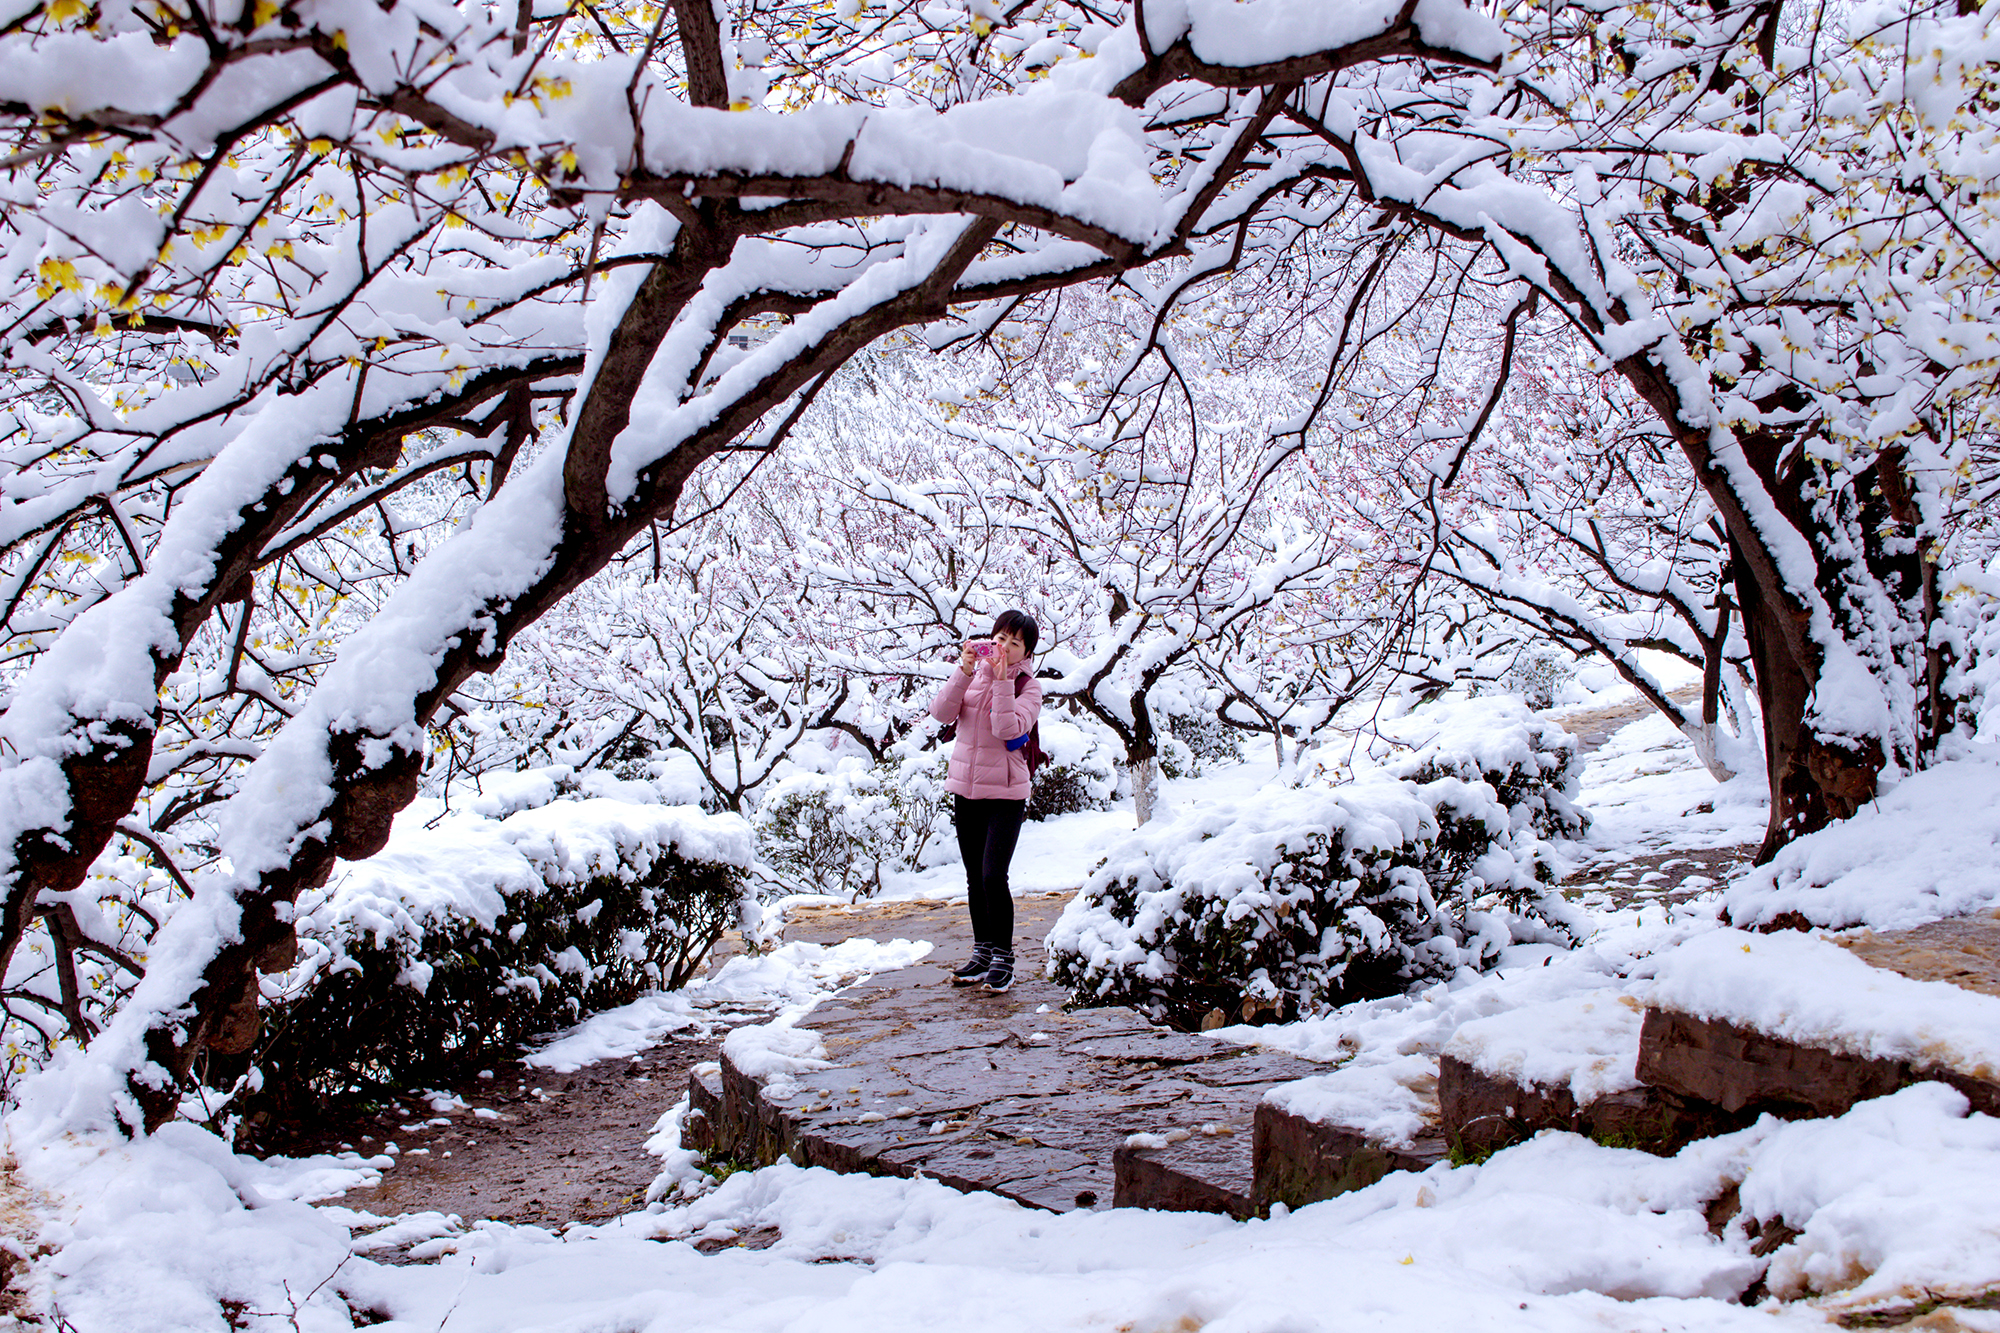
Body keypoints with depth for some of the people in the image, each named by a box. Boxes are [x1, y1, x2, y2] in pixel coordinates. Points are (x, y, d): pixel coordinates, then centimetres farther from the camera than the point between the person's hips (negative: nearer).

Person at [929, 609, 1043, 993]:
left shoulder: (1028, 686, -5)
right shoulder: (972, 675, 5)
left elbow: (1008, 729, -21)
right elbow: (942, 712, -9)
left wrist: (1002, 678, -23)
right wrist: (965, 671, -19)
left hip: (1005, 793, -5)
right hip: (966, 787, 5)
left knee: (993, 876, -14)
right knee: (974, 878, 12)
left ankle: (1003, 960, -3)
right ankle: (982, 954, 23)